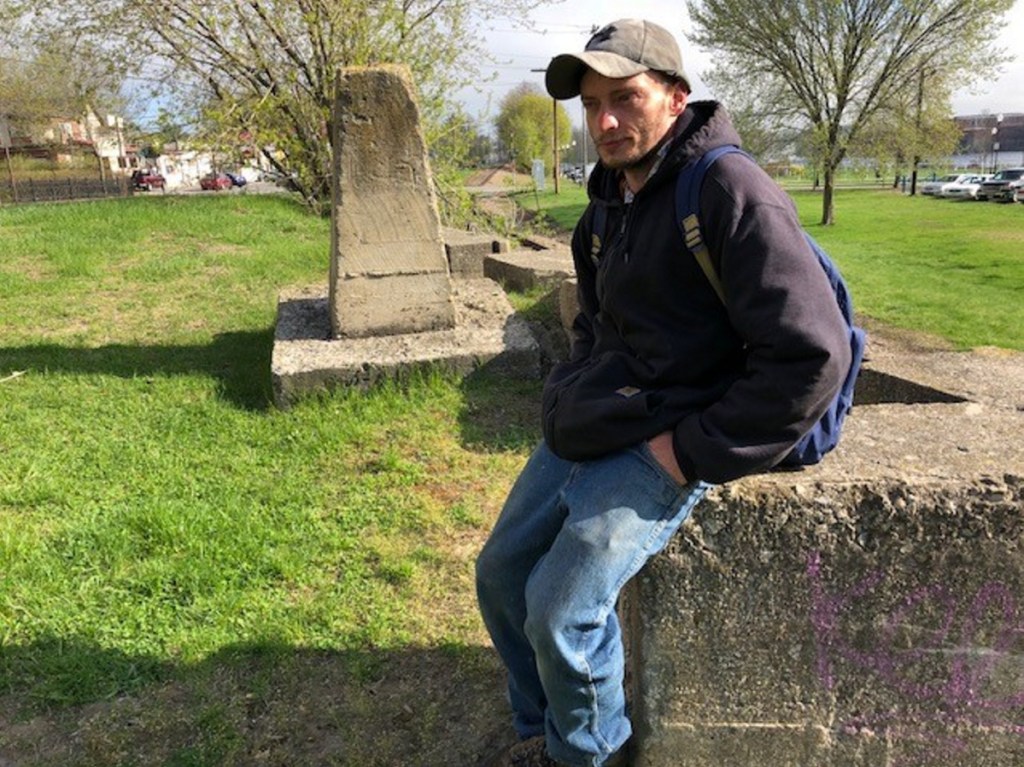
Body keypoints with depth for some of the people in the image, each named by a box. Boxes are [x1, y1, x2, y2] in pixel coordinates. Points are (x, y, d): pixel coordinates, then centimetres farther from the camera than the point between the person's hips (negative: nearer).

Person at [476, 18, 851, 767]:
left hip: (659, 450, -9)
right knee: (500, 573, 12)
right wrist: (576, 397, 11)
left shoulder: (728, 190, -17)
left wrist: (696, 451, -19)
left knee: (562, 610, -13)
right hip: (578, 438, 9)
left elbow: (812, 354, -23)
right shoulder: (609, 200, 11)